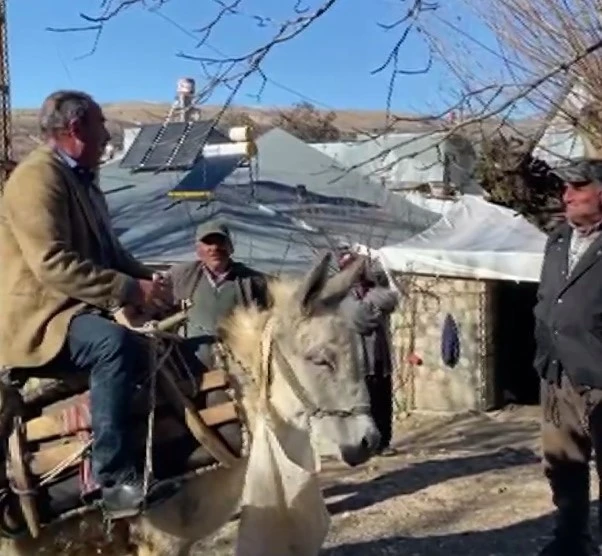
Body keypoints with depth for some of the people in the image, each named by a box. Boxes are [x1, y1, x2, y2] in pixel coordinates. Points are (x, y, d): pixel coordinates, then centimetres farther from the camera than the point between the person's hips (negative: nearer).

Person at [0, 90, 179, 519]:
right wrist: (130, 290, -28)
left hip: (82, 308, 11)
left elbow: (108, 251, 23)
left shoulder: (80, 178, 17)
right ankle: (115, 480, -32)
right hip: (40, 317, -11)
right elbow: (53, 263, -26)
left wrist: (147, 277, 4)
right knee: (117, 344, -36)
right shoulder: (37, 176, -14)